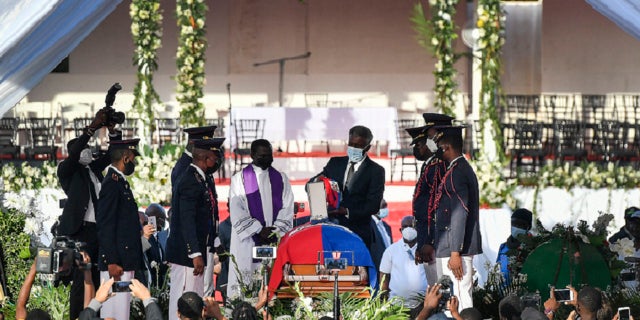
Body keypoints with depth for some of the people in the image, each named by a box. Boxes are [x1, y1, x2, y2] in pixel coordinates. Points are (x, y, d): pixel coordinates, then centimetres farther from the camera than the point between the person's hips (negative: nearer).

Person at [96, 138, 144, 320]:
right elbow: (105, 226, -18)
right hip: (117, 264, -10)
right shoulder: (112, 184, -13)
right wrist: (112, 262, -21)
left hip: (125, 262, 10)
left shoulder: (120, 182, 18)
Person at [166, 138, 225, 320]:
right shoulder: (190, 181, -17)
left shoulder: (203, 179, 15)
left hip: (195, 253, 11)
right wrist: (196, 254, -28)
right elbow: (186, 221, -24)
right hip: (185, 254, -11)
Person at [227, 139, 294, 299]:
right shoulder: (239, 179, 4)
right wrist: (259, 230, -10)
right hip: (248, 241, -2)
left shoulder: (281, 179, 13)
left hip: (275, 241, 2)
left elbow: (287, 209, 7)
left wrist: (275, 231, -7)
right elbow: (237, 212, -3)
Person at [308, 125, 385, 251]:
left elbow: (373, 205, -5)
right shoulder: (335, 163, 16)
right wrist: (318, 180, -11)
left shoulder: (376, 171, 4)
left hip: (358, 233, -3)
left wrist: (347, 212, -19)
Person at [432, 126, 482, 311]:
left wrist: (455, 253, -22)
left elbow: (460, 214, -20)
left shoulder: (457, 172, -14)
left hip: (455, 248, -11)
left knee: (461, 303, -11)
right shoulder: (464, 169, 18)